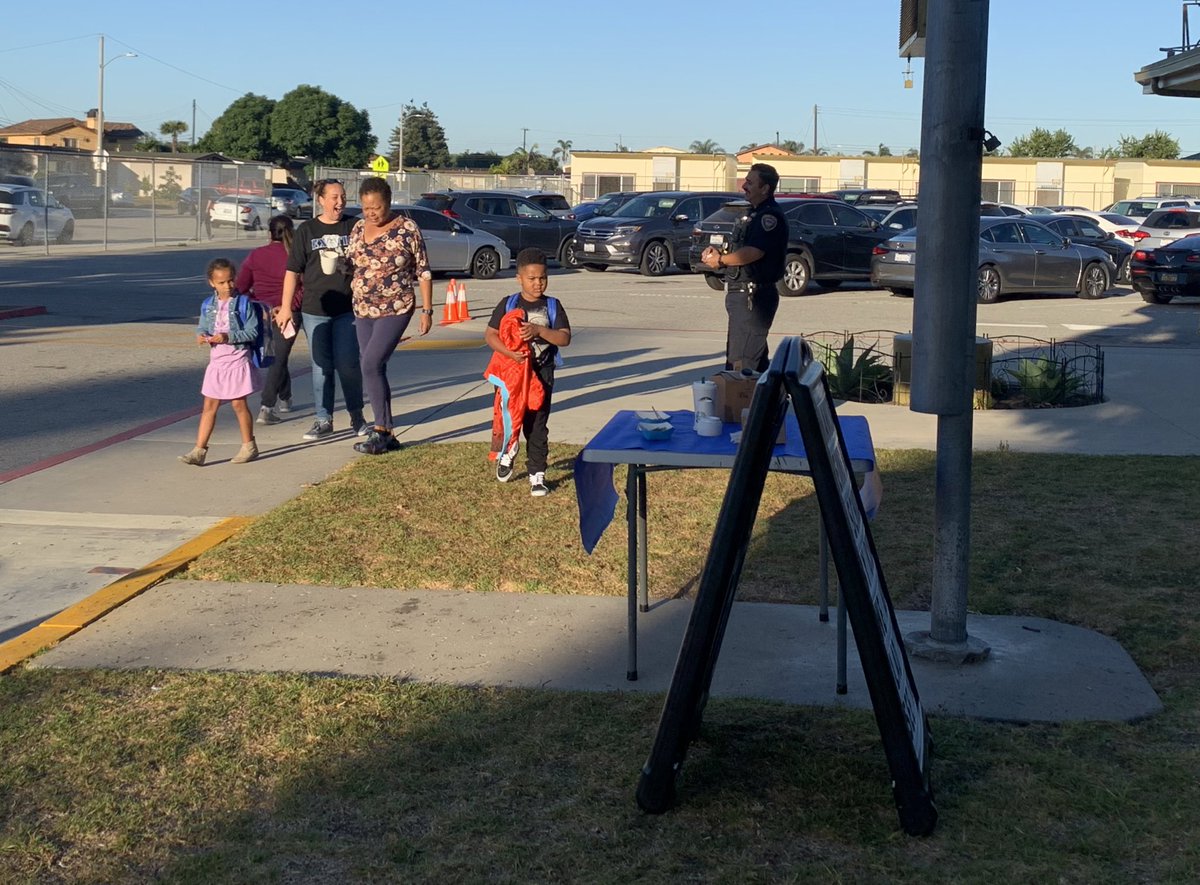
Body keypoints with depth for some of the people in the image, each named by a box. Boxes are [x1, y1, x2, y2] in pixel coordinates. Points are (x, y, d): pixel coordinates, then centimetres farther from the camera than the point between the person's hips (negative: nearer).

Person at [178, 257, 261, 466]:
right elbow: (202, 327, 13)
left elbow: (252, 332, -12)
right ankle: (199, 450, 6)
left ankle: (249, 446, 20)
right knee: (209, 406, 5)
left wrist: (228, 337, -22)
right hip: (216, 361, 4)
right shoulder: (208, 305, 4)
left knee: (239, 403, 4)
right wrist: (201, 336, -10)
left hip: (237, 361, -4)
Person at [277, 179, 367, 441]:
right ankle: (323, 420, 14)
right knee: (321, 366, 6)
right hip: (315, 310, 1)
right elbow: (293, 271, 3)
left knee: (348, 364, -2)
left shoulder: (354, 227, 3)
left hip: (347, 309, -1)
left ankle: (357, 416, 14)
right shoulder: (306, 230, 4)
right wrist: (286, 307, -2)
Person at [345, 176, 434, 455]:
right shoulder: (359, 228, 7)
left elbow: (423, 271, -6)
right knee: (374, 370, 6)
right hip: (363, 311, 6)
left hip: (396, 310, -6)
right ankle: (386, 436, 14)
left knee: (371, 365, -17)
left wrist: (427, 310, -8)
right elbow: (349, 266, 19)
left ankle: (380, 431, -7)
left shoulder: (407, 228, -9)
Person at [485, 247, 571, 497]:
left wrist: (539, 330, -22)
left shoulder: (553, 306, 0)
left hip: (541, 373, 0)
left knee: (537, 426, 1)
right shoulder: (508, 304, -2)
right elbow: (490, 335, -7)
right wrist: (509, 352, -23)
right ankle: (506, 454, 39)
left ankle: (537, 475, 7)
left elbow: (565, 338, -8)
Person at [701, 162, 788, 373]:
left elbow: (753, 252, -26)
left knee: (741, 362, -12)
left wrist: (721, 260, -13)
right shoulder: (755, 214, 20)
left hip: (753, 296, -11)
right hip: (745, 294, 11)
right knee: (757, 359, 15)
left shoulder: (770, 216, -14)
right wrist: (719, 253, 5)